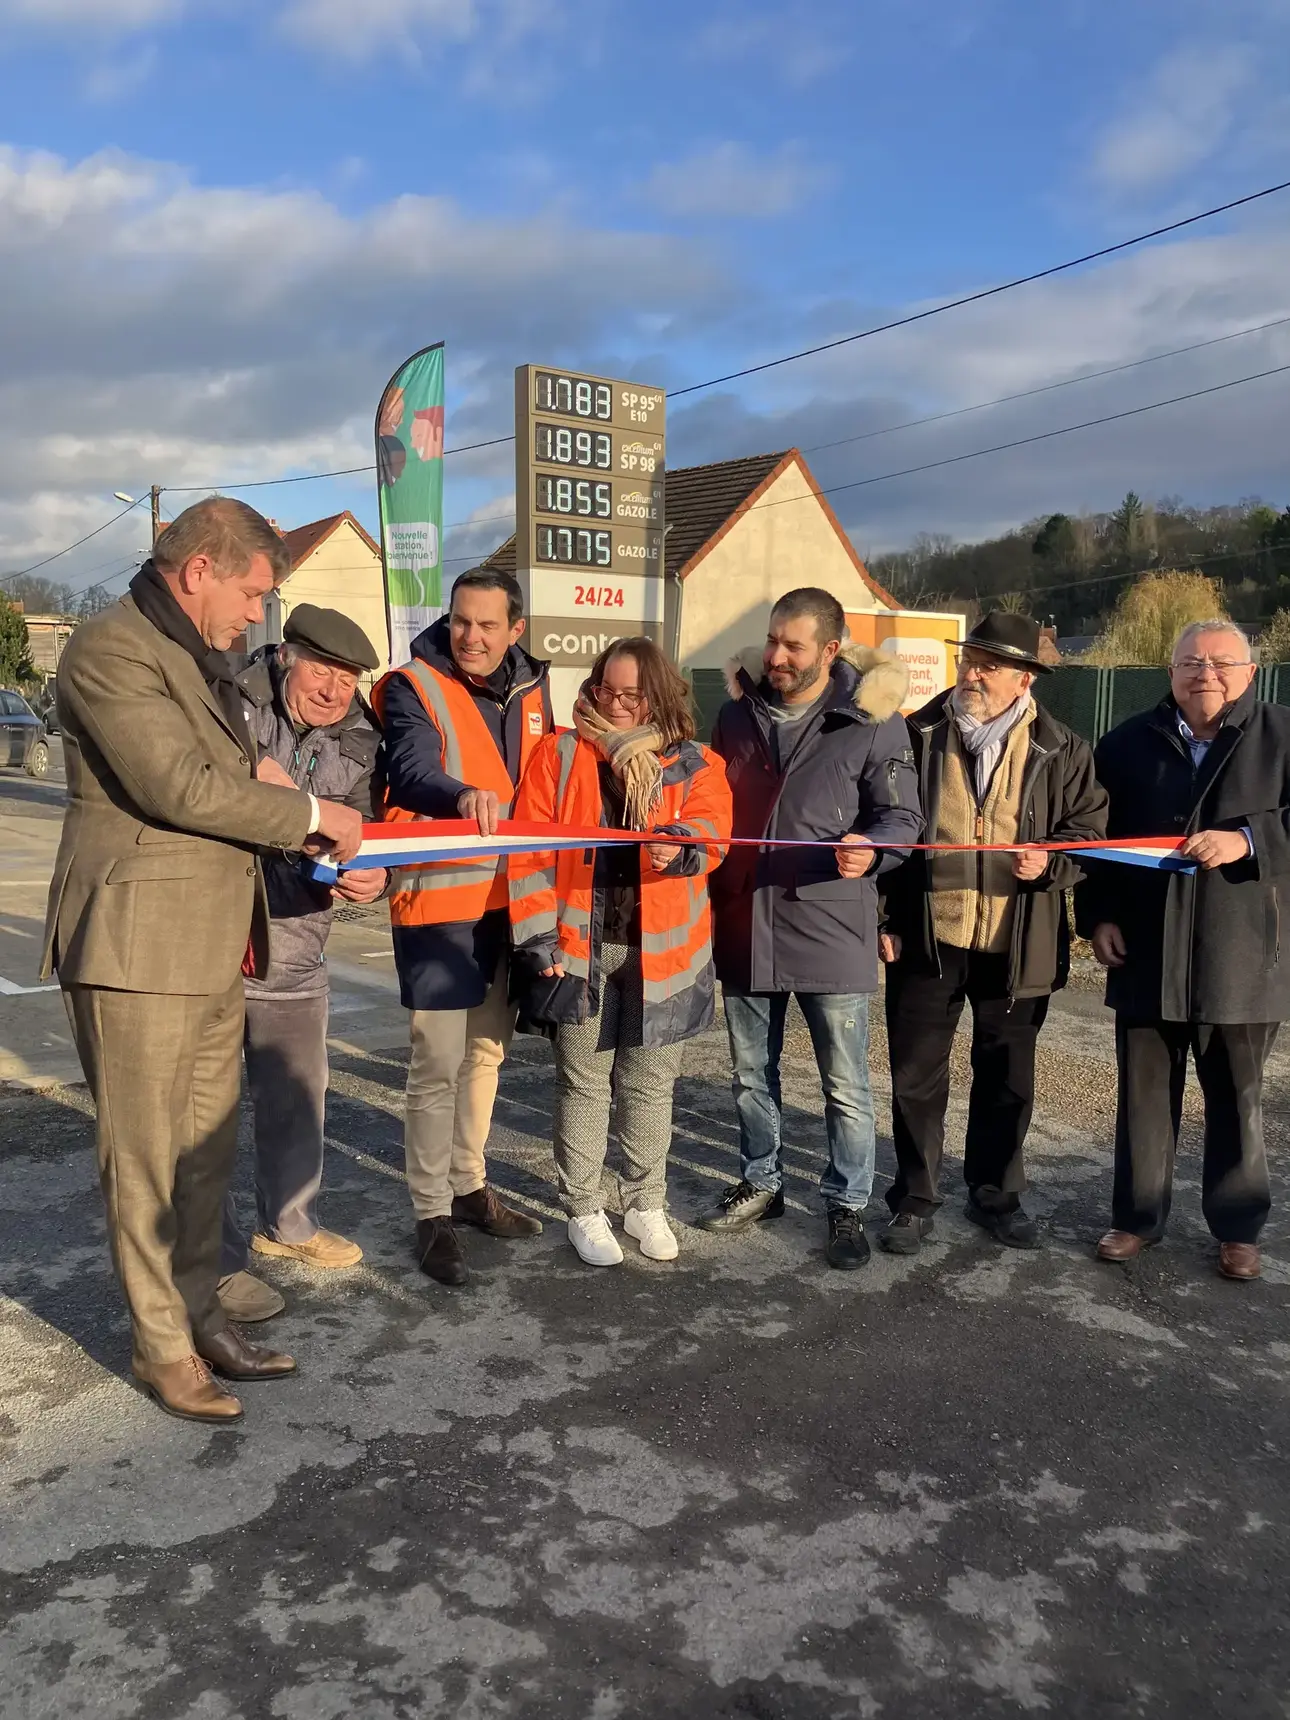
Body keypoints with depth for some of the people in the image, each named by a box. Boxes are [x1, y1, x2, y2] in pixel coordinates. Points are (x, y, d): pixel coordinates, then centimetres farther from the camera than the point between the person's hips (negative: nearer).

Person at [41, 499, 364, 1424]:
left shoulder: (204, 657, 17)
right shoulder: (110, 650, -13)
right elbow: (179, 787, -21)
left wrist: (321, 854, 6)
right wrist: (312, 816, -12)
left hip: (217, 945, 9)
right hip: (138, 943, -9)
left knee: (206, 1148, 15)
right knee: (146, 1157, 4)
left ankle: (200, 1314, 28)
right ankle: (161, 1342, 18)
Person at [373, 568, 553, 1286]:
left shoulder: (531, 687, 8)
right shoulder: (414, 686, -10)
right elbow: (412, 769, -27)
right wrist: (465, 796, -48)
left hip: (508, 897, 6)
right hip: (438, 898, -6)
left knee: (487, 1050, 17)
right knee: (438, 1065, -4)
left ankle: (469, 1185, 33)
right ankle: (432, 1214, 11)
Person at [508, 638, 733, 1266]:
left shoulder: (693, 765, 4)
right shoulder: (559, 754, 1)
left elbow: (711, 828, -11)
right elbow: (530, 848, -3)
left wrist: (680, 844, -35)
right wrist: (537, 937, -10)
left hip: (659, 950, 1)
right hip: (578, 946, -1)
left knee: (650, 1082, 13)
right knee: (583, 1081, 9)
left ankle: (646, 1203, 30)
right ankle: (583, 1210, 23)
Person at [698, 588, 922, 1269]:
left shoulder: (871, 720, -6)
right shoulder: (737, 713, 7)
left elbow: (903, 815, -5)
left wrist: (871, 848, -26)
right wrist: (709, 892, 10)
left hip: (828, 925, -4)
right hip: (744, 923, 5)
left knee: (844, 1084, 6)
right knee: (752, 1072, 18)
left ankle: (847, 1205, 23)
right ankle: (761, 1182, 36)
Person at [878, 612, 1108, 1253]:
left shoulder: (1060, 750, -1)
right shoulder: (918, 735, 0)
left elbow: (1091, 823, 9)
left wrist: (1051, 862, -13)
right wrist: (882, 919, -1)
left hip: (1017, 945, 1)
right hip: (927, 936, 0)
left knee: (1007, 1078, 14)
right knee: (916, 1075, 7)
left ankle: (995, 1194, 33)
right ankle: (915, 1199, 23)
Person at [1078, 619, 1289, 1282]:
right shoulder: (1130, 742, 6)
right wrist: (1097, 916, 3)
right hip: (1146, 954, 1)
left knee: (1237, 1098, 11)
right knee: (1144, 1094, 10)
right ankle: (1137, 1217, 25)